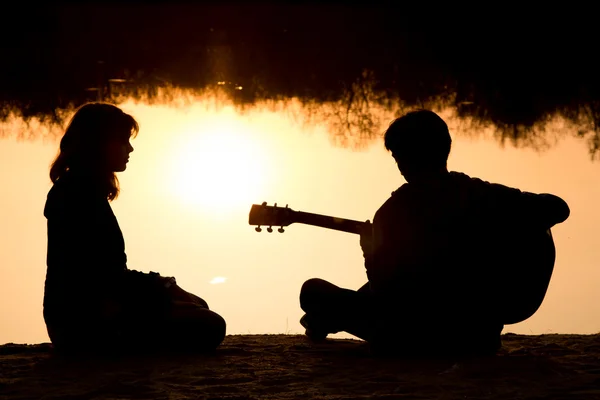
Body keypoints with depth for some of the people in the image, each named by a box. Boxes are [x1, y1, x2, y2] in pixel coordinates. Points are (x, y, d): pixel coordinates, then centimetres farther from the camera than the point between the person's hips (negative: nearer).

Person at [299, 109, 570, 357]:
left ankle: (324, 323, 48)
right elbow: (557, 208, -2)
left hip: (419, 338, -5)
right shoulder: (480, 194, -4)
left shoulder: (394, 210, -14)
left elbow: (382, 288, -12)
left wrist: (370, 254, 8)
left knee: (314, 291, 14)